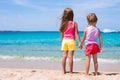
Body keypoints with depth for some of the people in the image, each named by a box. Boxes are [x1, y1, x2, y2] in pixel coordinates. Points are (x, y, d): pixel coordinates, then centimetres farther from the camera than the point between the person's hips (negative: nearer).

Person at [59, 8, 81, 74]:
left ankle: (63, 70, 12)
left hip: (64, 40, 4)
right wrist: (79, 42, -4)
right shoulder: (74, 23, -5)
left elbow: (62, 34, 9)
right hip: (71, 41, -3)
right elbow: (76, 34, -7)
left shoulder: (63, 24, 5)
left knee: (64, 56, 7)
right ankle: (71, 71, 3)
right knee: (70, 56, -2)